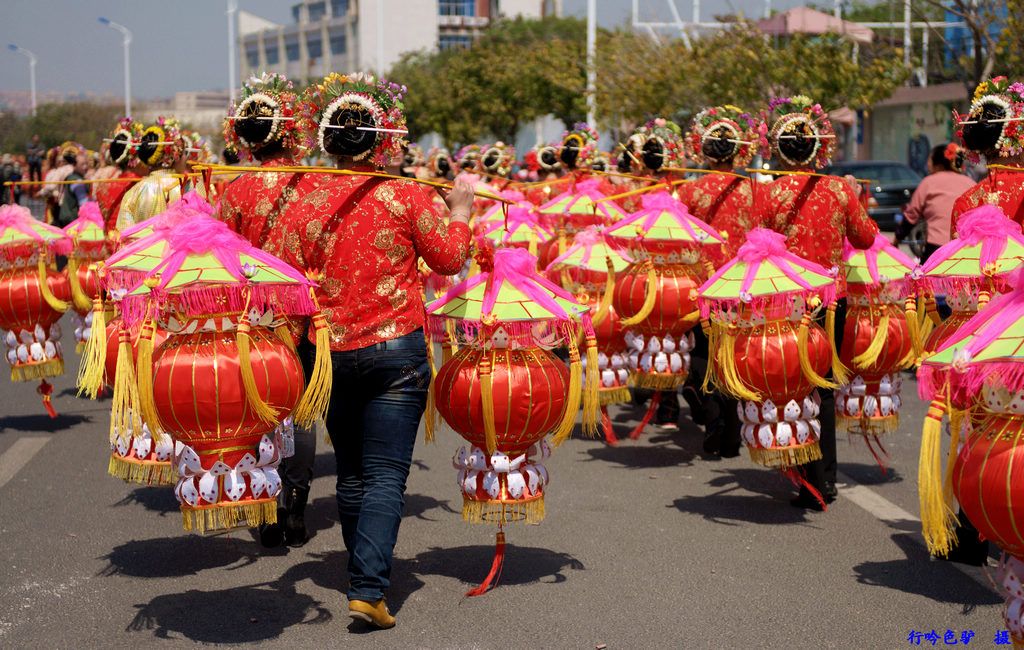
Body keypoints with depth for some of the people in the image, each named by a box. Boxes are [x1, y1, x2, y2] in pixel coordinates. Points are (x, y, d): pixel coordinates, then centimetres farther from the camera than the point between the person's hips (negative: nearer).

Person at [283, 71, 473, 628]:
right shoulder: (406, 195, -7)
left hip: (332, 352, 3)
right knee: (385, 475, -3)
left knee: (351, 473, 17)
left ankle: (362, 574, 30)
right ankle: (368, 588, -12)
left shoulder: (303, 204, -1)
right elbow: (449, 258, 3)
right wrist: (460, 211, 18)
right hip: (397, 350, -3)